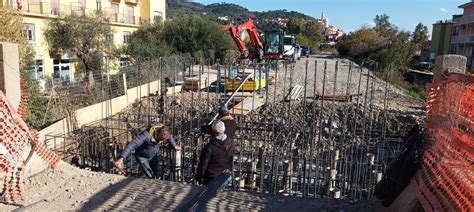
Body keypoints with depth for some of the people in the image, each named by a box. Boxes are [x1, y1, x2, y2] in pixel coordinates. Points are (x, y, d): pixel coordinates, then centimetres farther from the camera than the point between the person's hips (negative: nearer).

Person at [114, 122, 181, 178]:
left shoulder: (164, 132, -22)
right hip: (142, 156, -5)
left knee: (156, 176, 13)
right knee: (150, 178, -9)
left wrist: (174, 146, 20)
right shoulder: (146, 135, -40)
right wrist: (121, 158, -58)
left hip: (153, 155, 5)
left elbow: (170, 138, 4)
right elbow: (131, 145, -48)